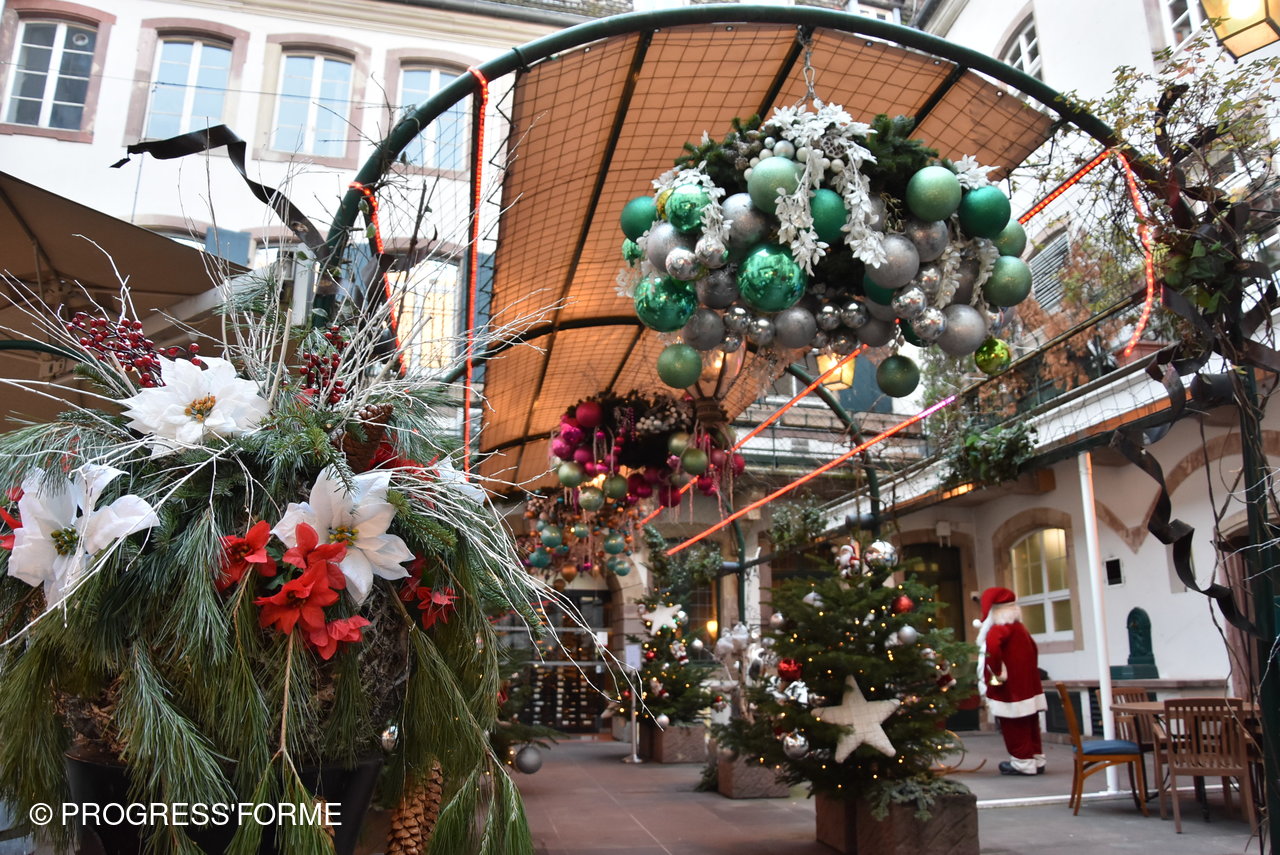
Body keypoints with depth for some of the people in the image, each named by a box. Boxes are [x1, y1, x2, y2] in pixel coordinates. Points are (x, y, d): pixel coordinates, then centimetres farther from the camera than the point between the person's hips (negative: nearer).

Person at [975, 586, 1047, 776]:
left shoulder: (998, 630, -16)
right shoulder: (1020, 628, 12)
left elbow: (992, 648, -35)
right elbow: (1033, 650, 22)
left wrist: (997, 672, -22)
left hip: (1009, 691, -9)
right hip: (1029, 687, 9)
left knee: (1013, 728, 0)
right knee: (1029, 726, 15)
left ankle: (1023, 762, 5)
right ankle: (1036, 759, 22)